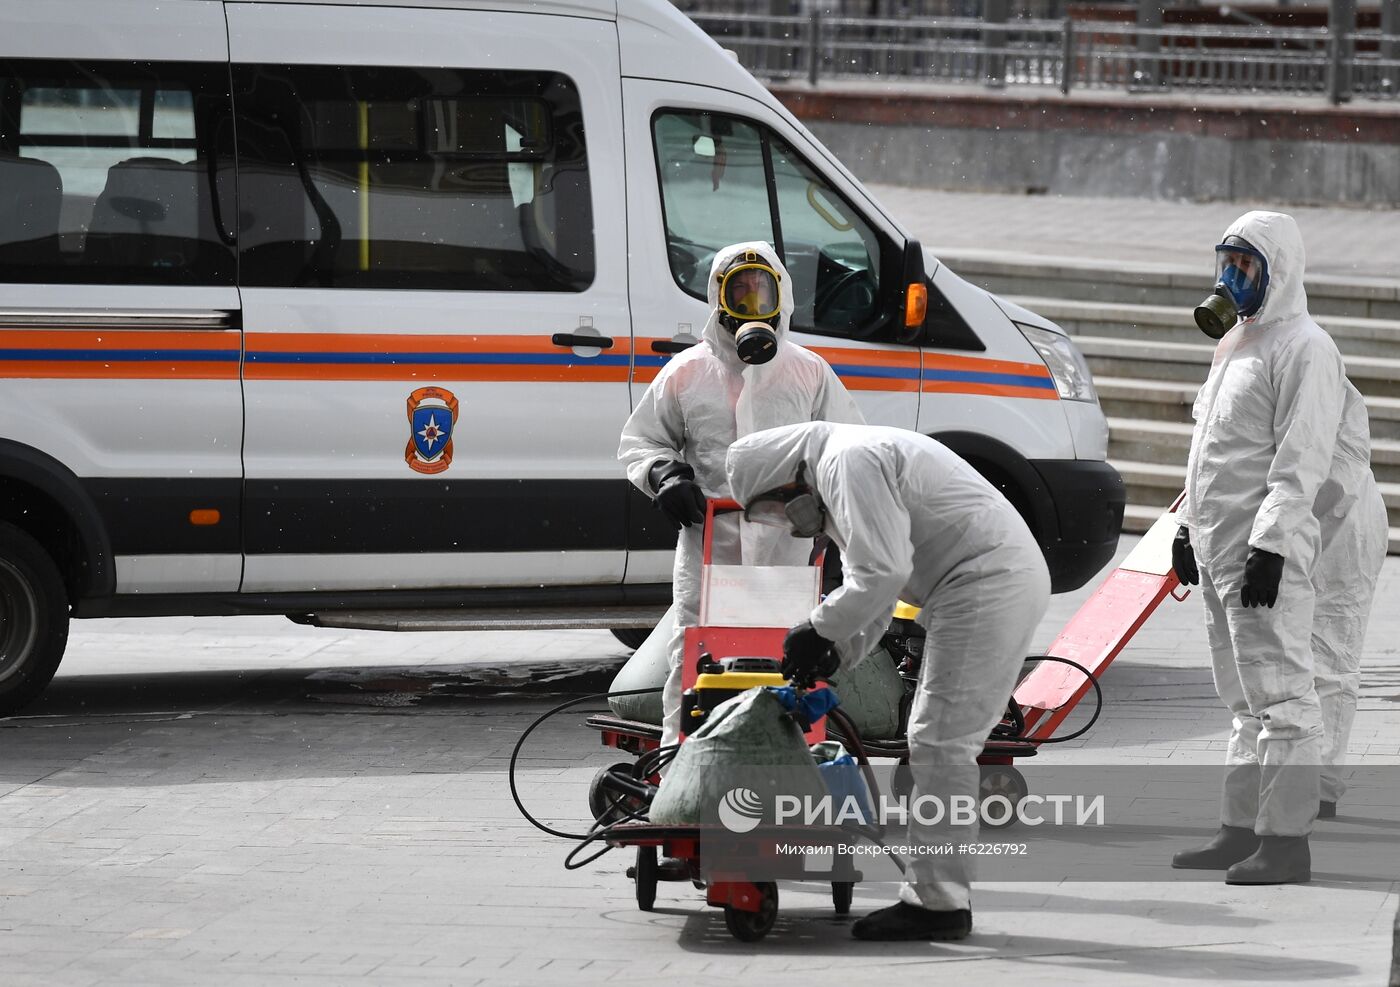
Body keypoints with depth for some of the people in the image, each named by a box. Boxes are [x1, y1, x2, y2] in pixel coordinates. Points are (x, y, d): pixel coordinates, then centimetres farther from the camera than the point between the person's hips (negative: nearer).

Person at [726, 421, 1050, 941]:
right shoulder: (848, 462, 22)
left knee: (940, 743, -9)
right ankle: (935, 892, 18)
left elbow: (883, 572, -21)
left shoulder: (848, 462, -13)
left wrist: (819, 631, -9)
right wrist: (834, 657, 14)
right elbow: (871, 578, 26)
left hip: (987, 583, -11)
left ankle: (938, 903, -7)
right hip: (1015, 580, 11)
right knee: (944, 743, 15)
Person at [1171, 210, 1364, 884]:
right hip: (1218, 548, 10)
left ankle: (1286, 838, -11)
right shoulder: (1234, 343, 19)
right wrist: (1189, 527, 23)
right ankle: (1241, 829, 17)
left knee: (1279, 695, -10)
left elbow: (1301, 460, -18)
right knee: (1244, 701, 13)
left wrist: (1271, 544, -23)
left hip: (1267, 553, -10)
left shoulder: (1303, 348, -11)